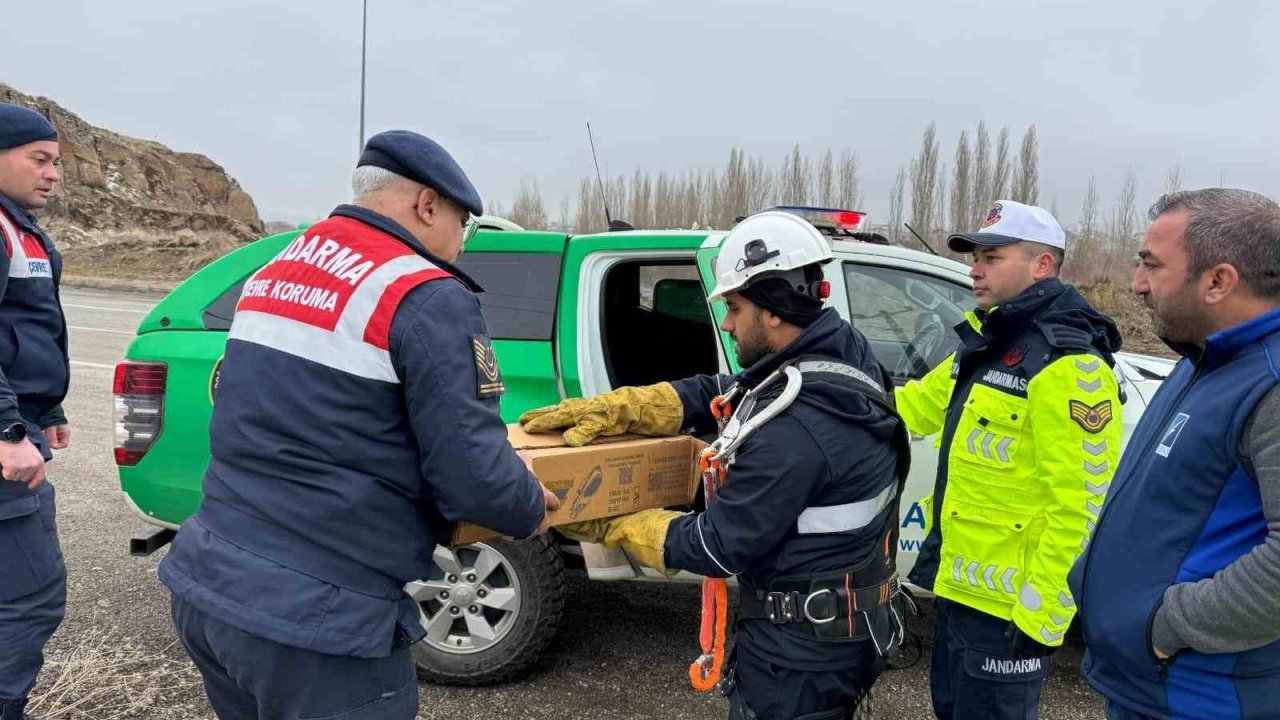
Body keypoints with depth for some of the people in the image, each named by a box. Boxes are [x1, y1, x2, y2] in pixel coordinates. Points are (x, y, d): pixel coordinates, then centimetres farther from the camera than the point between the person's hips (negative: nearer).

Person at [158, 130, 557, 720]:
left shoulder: (273, 274, 11)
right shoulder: (428, 299, -15)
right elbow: (475, 478, -19)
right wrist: (533, 506, 3)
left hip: (205, 586, 8)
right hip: (315, 621, -8)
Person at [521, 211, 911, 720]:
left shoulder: (792, 430, -31)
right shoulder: (841, 351, -4)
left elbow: (717, 548, -20)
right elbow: (715, 394, 3)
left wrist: (611, 527, -8)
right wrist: (607, 409, -6)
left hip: (802, 650, -8)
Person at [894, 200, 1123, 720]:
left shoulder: (1067, 364, -21)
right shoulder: (986, 341, 9)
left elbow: (1082, 508, -24)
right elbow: (918, 405, 20)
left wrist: (1043, 614, -22)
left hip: (1008, 604, -9)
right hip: (958, 583, 9)